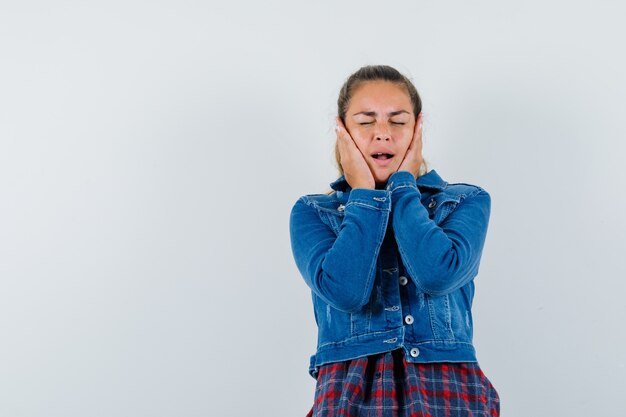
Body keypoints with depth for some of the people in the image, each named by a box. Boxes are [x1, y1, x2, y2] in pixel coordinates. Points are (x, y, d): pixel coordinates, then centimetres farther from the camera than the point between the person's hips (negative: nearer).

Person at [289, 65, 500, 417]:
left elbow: (437, 275, -10)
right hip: (352, 387, 0)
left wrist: (403, 186, 1)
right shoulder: (312, 213, 11)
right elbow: (344, 290, -9)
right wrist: (365, 193, 0)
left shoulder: (467, 202, 11)